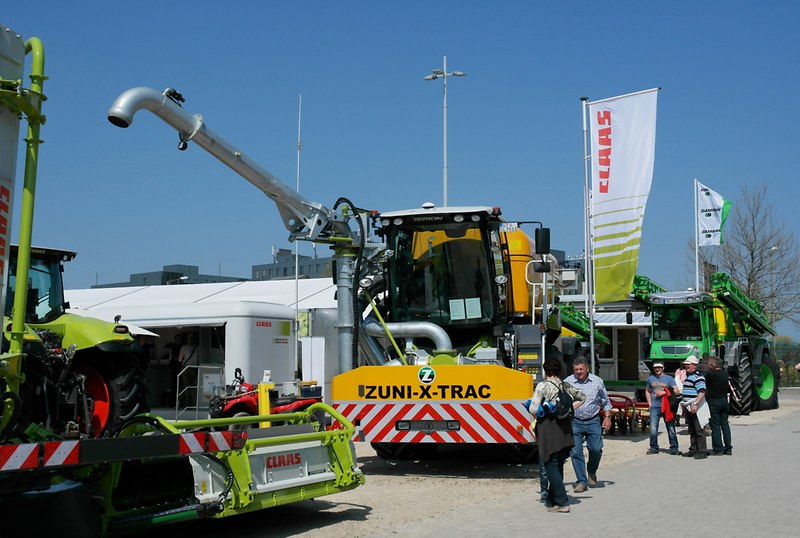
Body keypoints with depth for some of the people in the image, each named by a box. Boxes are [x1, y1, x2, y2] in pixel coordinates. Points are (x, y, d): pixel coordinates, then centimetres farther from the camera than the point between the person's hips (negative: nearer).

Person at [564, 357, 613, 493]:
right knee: (576, 452, -4)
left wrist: (607, 417, 8)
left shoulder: (597, 381, 3)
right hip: (575, 422, -1)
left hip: (593, 421, 1)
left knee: (596, 449, 0)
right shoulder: (567, 382, -4)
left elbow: (605, 401, 13)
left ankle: (591, 472, 30)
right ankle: (581, 482, 7)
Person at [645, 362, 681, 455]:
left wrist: (664, 392, -14)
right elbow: (647, 391, 26)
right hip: (654, 407, 2)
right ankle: (654, 448, 9)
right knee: (653, 429, -3)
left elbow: (676, 391, -5)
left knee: (671, 428, -1)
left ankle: (674, 448, 6)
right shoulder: (650, 379, 14)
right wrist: (649, 403, 14)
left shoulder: (669, 378, 4)